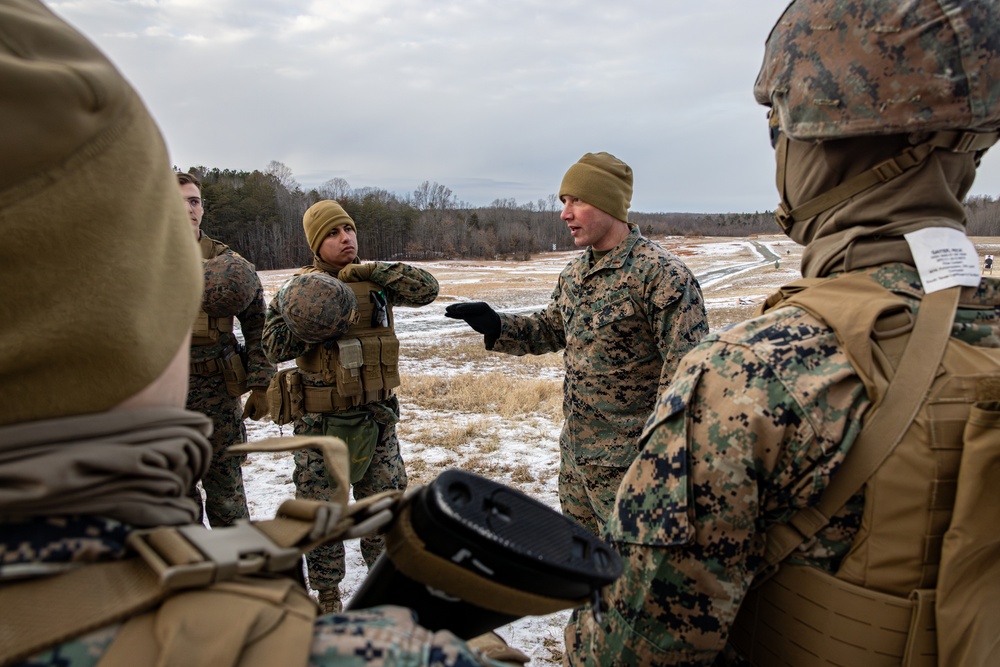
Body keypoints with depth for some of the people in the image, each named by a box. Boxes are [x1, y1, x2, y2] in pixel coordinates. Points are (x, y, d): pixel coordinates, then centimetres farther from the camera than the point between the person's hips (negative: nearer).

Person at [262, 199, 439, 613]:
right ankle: (328, 596, 28)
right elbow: (274, 350, -7)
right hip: (321, 421, -1)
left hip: (377, 416, 2)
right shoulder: (301, 287, -3)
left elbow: (426, 289, -12)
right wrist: (302, 327, -25)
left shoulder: (376, 281, 2)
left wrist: (373, 270, -19)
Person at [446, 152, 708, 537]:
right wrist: (495, 326, 2)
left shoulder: (660, 273, -19)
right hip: (574, 449, 8)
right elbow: (551, 329, 18)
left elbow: (686, 369, -21)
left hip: (626, 462, -8)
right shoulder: (575, 273, 8)